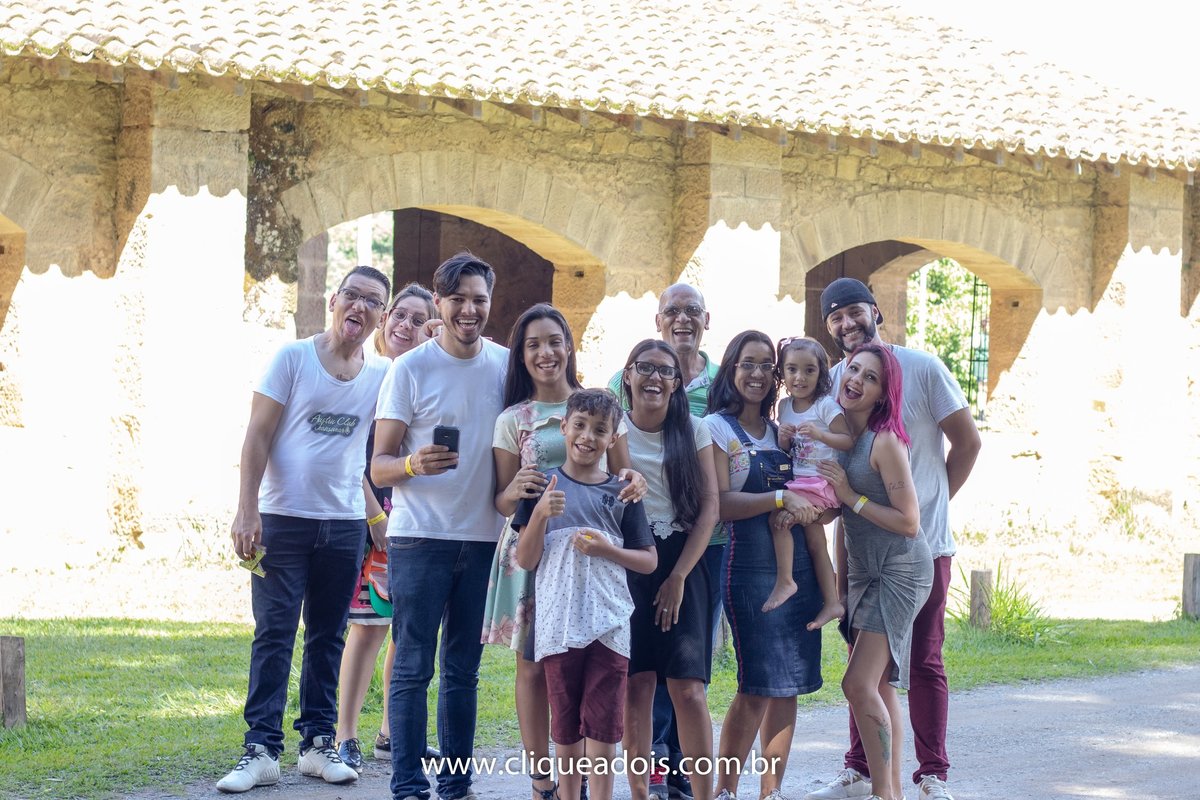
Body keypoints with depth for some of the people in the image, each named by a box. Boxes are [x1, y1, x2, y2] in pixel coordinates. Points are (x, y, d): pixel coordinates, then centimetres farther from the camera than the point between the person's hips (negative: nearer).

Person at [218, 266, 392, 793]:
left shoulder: (383, 374, 6)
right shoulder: (293, 358, -3)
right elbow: (258, 436, -4)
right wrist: (246, 510, -12)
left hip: (346, 524, 3)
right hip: (283, 517, -3)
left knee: (328, 637, 9)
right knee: (273, 634, -5)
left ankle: (318, 744, 16)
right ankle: (262, 750, -4)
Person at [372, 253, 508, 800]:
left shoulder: (506, 366, 7)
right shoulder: (410, 370, -4)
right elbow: (378, 467, -4)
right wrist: (414, 463, -25)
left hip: (484, 539, 4)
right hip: (420, 537, -4)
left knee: (463, 670, 9)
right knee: (413, 668, -5)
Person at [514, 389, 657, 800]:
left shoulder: (622, 494, 6)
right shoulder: (542, 486, 3)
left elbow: (649, 561, 9)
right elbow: (525, 560, 0)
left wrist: (606, 549, -8)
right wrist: (540, 515, -15)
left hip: (609, 624, 0)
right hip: (559, 623, 0)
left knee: (603, 729, -2)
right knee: (565, 729, 8)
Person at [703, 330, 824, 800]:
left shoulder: (782, 429, 17)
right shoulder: (717, 428, -1)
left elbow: (813, 493, 17)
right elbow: (721, 504, -12)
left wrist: (798, 512, -5)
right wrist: (781, 498, -20)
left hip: (800, 565, 6)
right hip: (751, 568, -6)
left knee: (789, 685, 5)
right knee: (757, 685, -9)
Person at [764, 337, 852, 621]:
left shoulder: (826, 405, -9)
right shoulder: (785, 406, 10)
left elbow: (848, 441, -15)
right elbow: (783, 451, 16)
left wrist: (819, 435, -29)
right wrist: (783, 437, -6)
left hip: (821, 480, -7)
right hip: (798, 480, 7)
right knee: (815, 540, 8)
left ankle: (784, 580, -17)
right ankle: (832, 602, 14)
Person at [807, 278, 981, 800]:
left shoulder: (922, 369, -5)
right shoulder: (830, 381, 5)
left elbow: (967, 443, -1)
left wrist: (930, 503, 1)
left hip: (921, 542, -3)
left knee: (924, 661, 1)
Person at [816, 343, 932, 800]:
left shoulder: (885, 441, -16)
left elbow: (908, 522, -17)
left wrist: (851, 496, -18)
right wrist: (842, 578, 13)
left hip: (899, 571, -8)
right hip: (865, 571, 8)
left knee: (860, 683, -14)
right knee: (880, 686, 9)